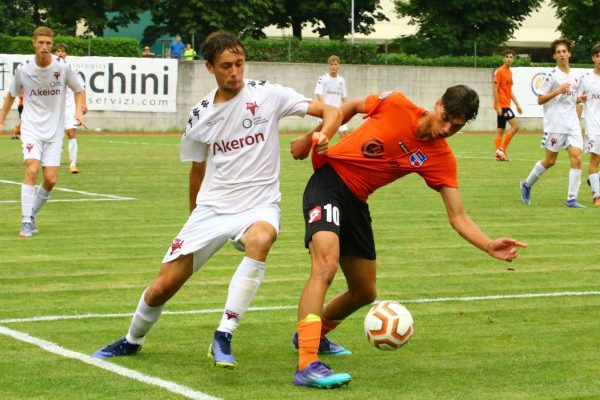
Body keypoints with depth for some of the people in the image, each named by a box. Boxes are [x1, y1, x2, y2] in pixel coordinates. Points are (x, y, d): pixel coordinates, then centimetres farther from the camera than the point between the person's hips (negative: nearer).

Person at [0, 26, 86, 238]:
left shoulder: (62, 67, -7)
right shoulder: (23, 69, -5)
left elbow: (78, 90, 9)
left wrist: (78, 111, -8)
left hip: (54, 130, 1)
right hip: (31, 127, -1)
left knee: (50, 179, -5)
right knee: (32, 170, -20)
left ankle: (31, 215, 19)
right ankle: (26, 222, -16)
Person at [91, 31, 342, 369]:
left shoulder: (267, 95, -5)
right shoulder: (201, 116, 5)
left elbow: (330, 111, -8)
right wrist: (195, 218, 27)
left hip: (259, 205, -3)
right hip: (212, 209, 3)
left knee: (260, 240, -40)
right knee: (164, 286, -1)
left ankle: (224, 338, -31)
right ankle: (133, 340, 32)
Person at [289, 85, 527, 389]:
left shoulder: (441, 159, -4)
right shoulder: (395, 104, -14)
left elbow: (457, 216, -8)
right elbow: (350, 107, 5)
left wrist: (489, 246, -24)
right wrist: (314, 136, -3)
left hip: (356, 201, 6)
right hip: (328, 180, -6)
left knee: (364, 293, 14)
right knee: (326, 265, -29)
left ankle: (310, 334, 44)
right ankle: (307, 365, -37)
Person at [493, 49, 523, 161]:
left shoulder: (509, 72, 15)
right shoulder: (499, 71, -10)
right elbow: (495, 89, -14)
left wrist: (517, 104, 17)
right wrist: (498, 106, -19)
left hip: (506, 104, 9)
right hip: (502, 105, -9)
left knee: (501, 130, 8)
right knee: (515, 125, -14)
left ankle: (499, 154, 9)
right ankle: (502, 149, -12)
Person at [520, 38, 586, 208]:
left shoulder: (574, 76, 13)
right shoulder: (552, 75, -6)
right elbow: (540, 99, -8)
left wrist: (579, 99, 8)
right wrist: (558, 91, -18)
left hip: (572, 124, 5)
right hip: (555, 124, -5)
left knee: (576, 158, -9)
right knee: (550, 161, 3)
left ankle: (572, 199, -8)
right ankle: (527, 184, 27)